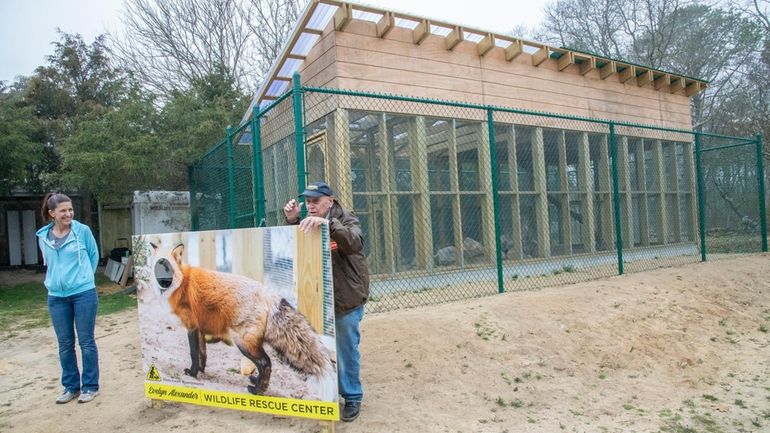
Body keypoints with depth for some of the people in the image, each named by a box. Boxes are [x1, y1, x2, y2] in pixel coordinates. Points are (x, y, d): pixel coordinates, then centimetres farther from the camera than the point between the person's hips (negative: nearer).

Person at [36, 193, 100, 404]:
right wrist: (57, 279, 11)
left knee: (86, 342, 3)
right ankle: (70, 386, 23)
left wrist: (83, 277, 7)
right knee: (65, 344, 10)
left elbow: (94, 256, 5)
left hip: (84, 294, -3)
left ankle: (90, 386, 14)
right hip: (56, 297, 3)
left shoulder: (83, 231, -7)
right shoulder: (43, 237, 3)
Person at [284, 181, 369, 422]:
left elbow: (354, 243, -29)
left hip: (346, 299, -5)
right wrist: (292, 221, -12)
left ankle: (352, 397, 21)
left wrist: (327, 223, -43)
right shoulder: (309, 223, 8)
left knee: (346, 350, 4)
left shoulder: (347, 220, -10)